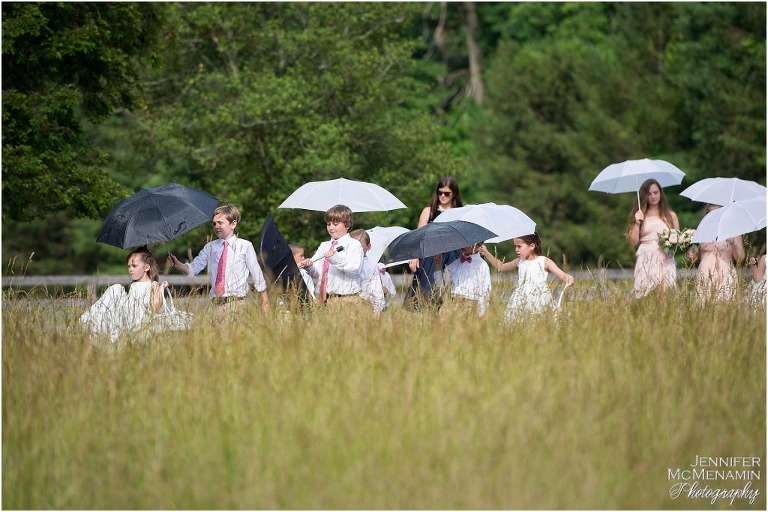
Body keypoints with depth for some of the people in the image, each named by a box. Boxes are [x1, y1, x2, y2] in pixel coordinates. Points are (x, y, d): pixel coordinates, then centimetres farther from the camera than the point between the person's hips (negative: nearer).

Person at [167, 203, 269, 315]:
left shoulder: (245, 246, 4)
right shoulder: (210, 247, 14)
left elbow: (257, 275, 8)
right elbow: (193, 268, 8)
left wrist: (265, 303, 9)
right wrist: (177, 264, -13)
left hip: (237, 303, -3)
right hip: (216, 304, 3)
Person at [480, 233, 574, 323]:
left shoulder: (544, 262, -1)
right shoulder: (519, 262, 14)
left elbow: (562, 275, -5)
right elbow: (501, 267, 28)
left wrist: (568, 278, -29)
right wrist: (486, 253, 23)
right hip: (522, 302, 4)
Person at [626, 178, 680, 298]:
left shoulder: (670, 215, 11)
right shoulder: (639, 215, 10)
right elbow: (633, 242, 5)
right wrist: (637, 223, -4)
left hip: (665, 261, 0)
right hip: (645, 262, 0)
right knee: (644, 296, -9)